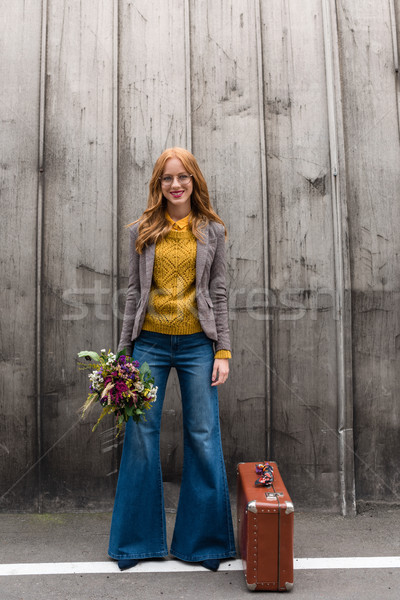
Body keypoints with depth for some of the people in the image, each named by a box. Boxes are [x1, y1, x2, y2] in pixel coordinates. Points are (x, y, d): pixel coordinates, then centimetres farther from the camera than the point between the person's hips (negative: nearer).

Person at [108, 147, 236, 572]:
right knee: (141, 436, 6)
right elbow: (134, 293, 7)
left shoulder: (212, 231, 6)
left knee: (203, 437, 4)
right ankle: (139, 540, 26)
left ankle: (203, 541, 24)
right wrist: (123, 351, 5)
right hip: (150, 342, 1)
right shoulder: (142, 231, 7)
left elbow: (218, 295, 5)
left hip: (197, 344, 0)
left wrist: (223, 351, -1)